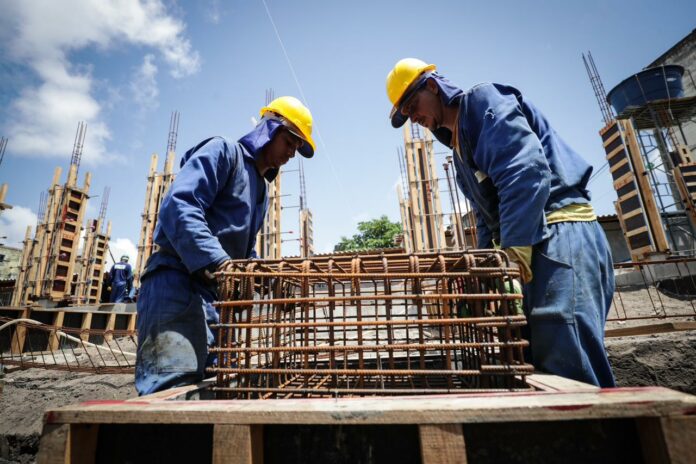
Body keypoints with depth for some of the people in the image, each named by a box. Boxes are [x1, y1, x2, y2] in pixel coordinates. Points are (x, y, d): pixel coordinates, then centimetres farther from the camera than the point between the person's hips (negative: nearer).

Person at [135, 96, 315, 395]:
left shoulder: (261, 189, 24)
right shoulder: (223, 152, -2)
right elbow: (178, 205, -19)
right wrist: (216, 261, -32)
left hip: (214, 294, 9)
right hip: (177, 282, -9)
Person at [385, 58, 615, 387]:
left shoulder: (484, 100, -1)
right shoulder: (459, 144, 25)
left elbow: (527, 170, -19)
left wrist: (513, 250, -25)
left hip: (561, 233, -9)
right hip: (539, 241, 9)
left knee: (570, 366, -13)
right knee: (543, 361, 9)